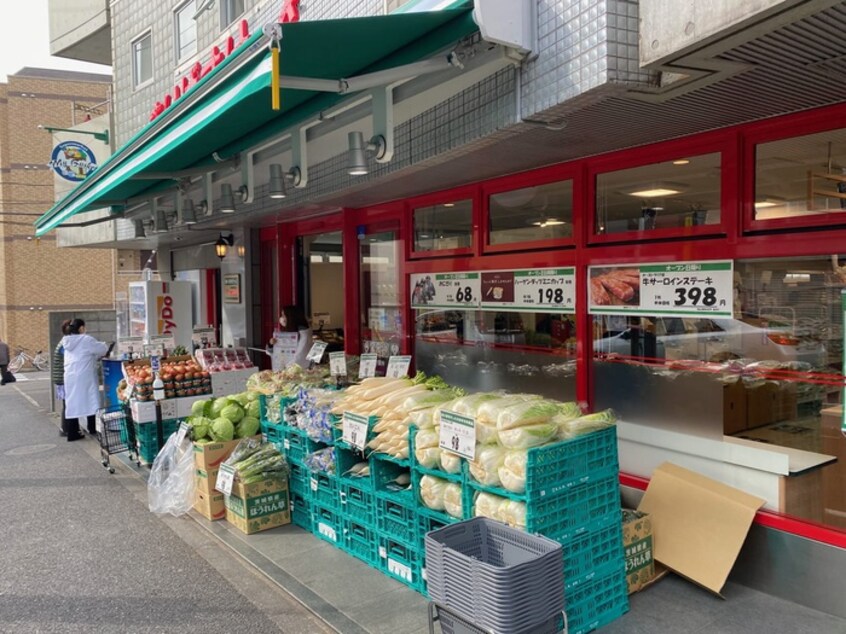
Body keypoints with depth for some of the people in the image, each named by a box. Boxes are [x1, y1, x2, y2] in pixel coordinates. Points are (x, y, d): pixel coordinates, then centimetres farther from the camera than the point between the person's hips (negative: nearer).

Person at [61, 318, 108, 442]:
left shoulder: (68, 342, 13)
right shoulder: (86, 340, -9)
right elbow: (103, 348, 0)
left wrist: (98, 356, 24)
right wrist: (103, 352, 22)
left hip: (70, 376, 7)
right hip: (84, 376, -6)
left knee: (72, 404, 6)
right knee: (90, 401, 6)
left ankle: (72, 433, 7)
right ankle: (92, 428, 15)